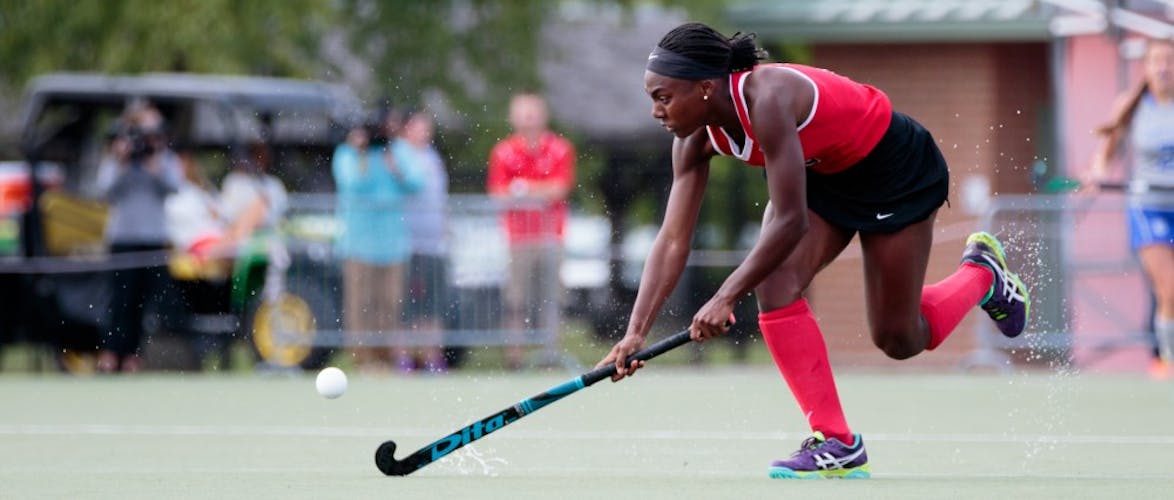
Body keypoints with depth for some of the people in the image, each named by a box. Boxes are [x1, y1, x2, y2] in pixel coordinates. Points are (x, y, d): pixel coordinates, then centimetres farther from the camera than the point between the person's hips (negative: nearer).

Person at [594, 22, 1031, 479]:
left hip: (894, 168, -7)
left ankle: (982, 273, 31)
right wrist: (636, 332, -23)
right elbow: (672, 240, -14)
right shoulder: (698, 137, -14)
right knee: (772, 282, -19)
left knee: (898, 340, 0)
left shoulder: (767, 98, -39)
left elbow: (790, 221, -41)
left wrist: (725, 298, -41)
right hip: (821, 174, 7)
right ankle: (836, 443, -12)